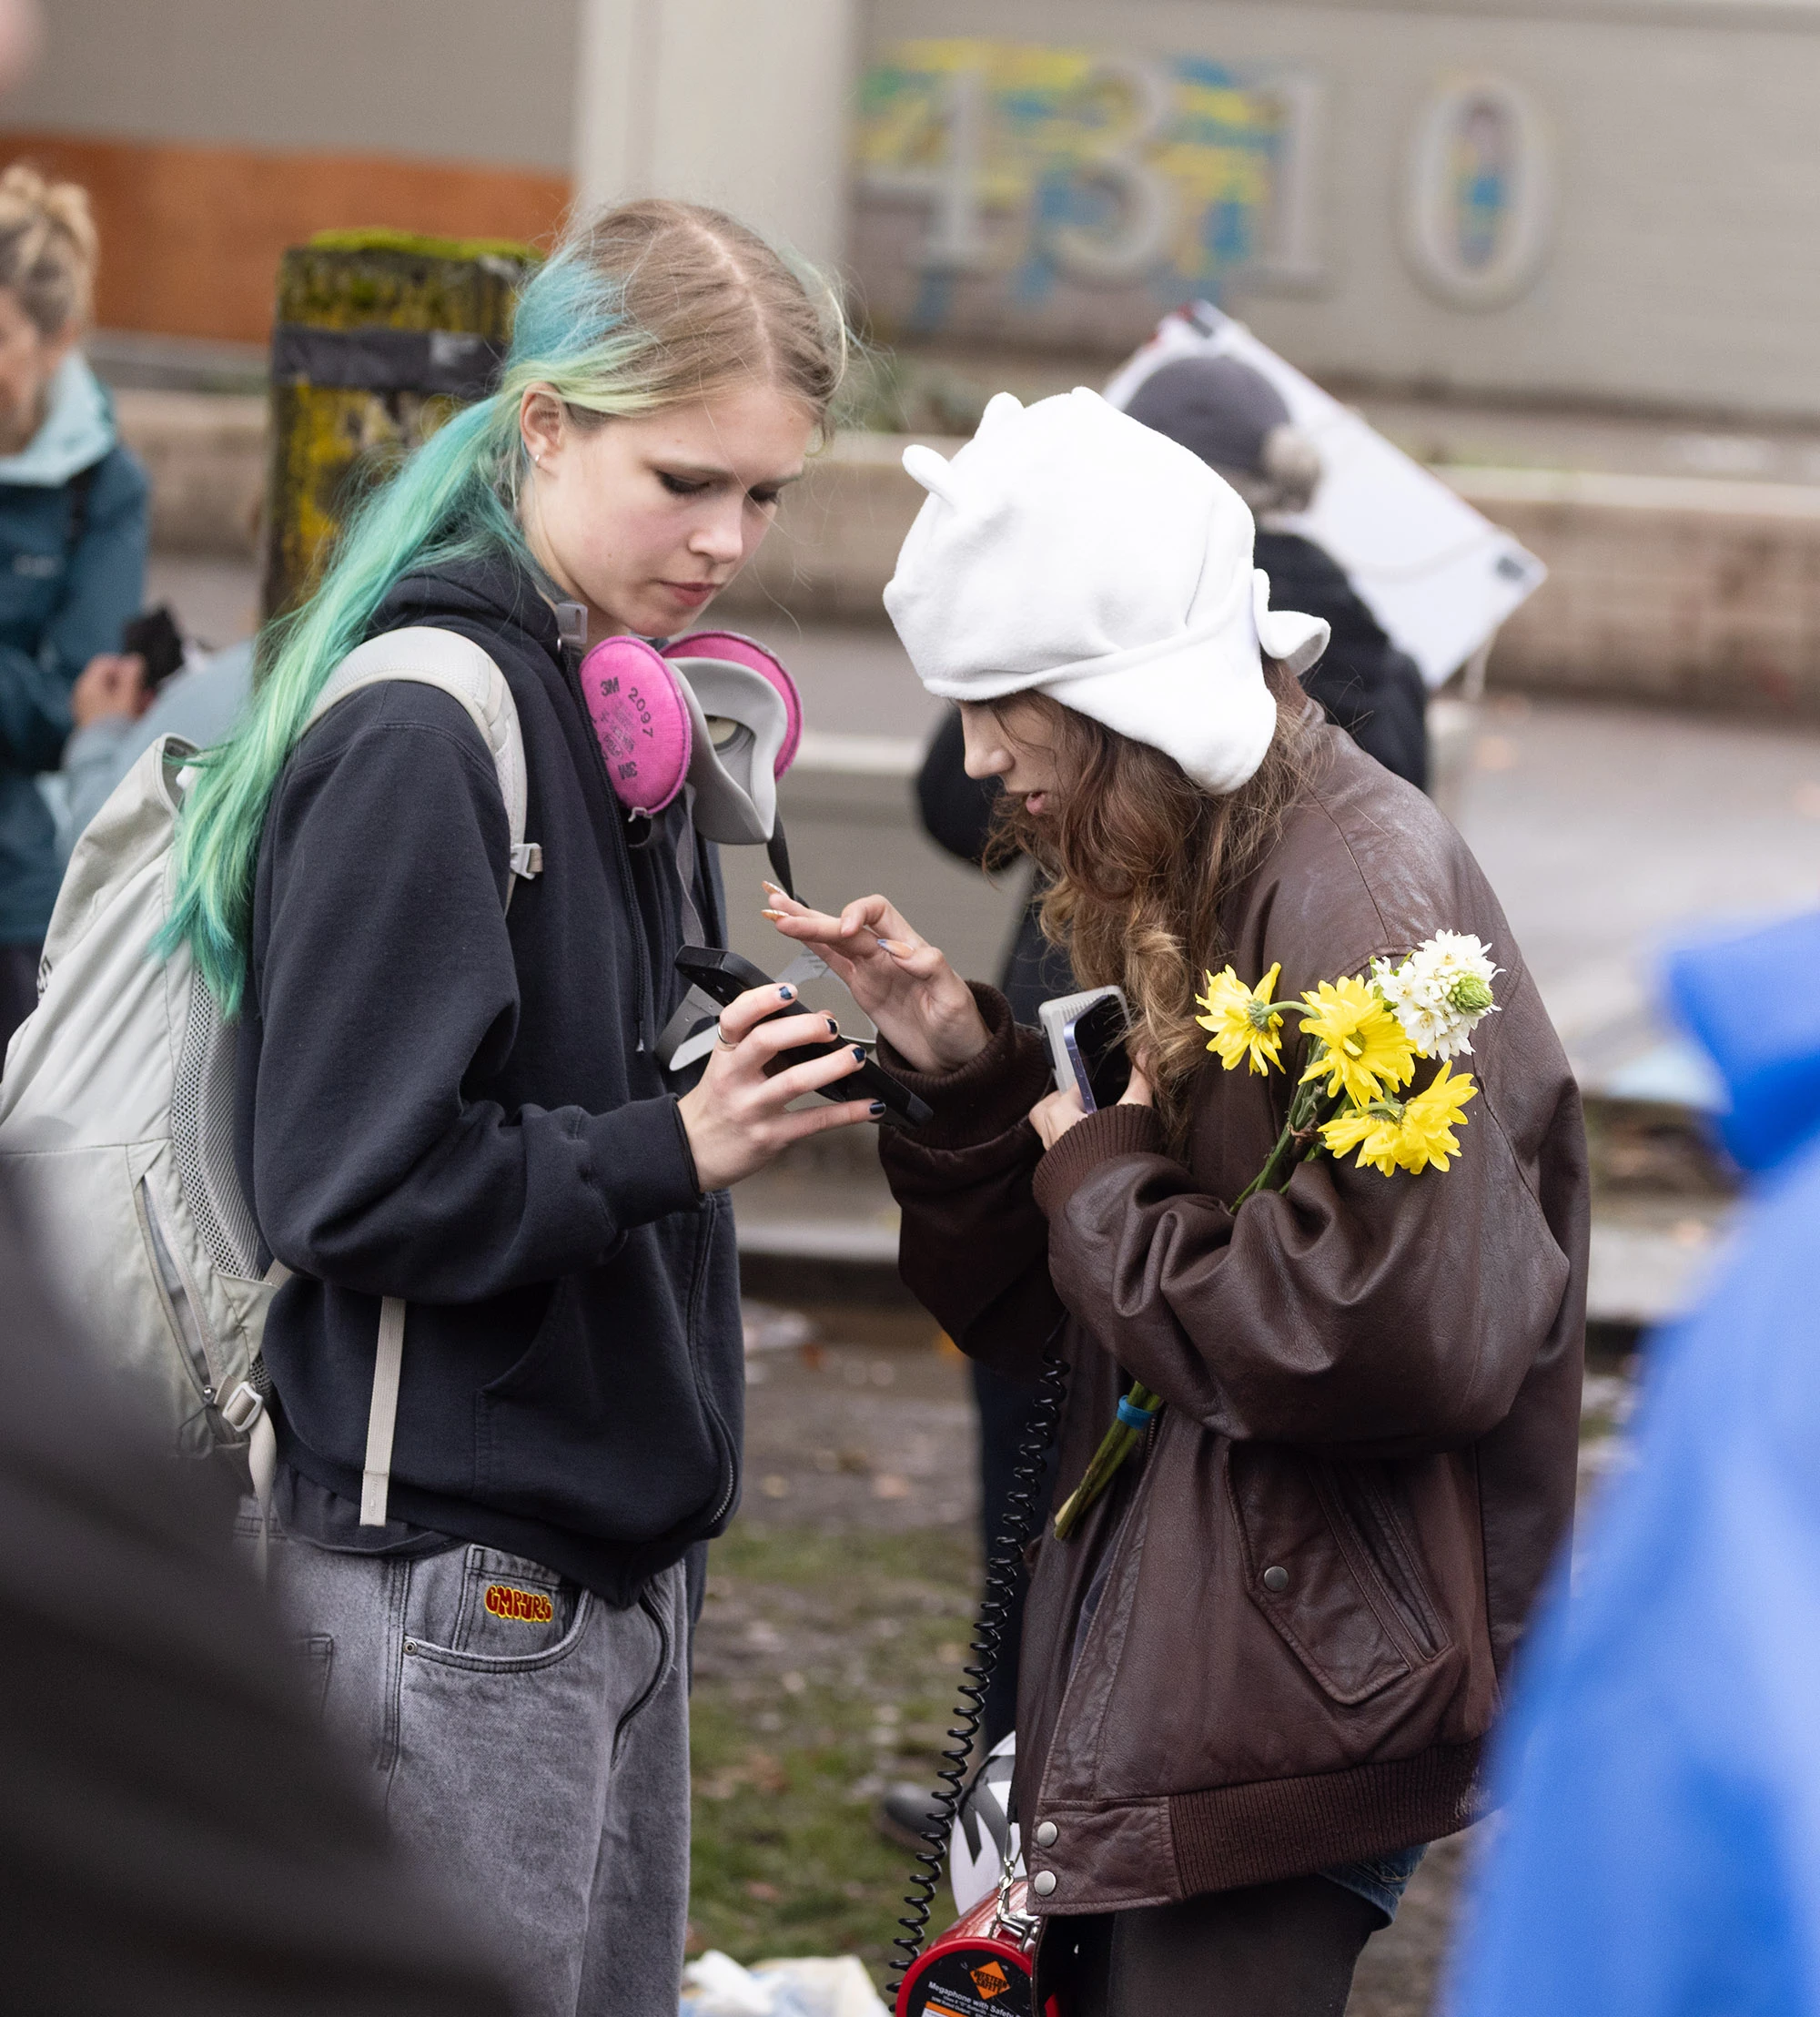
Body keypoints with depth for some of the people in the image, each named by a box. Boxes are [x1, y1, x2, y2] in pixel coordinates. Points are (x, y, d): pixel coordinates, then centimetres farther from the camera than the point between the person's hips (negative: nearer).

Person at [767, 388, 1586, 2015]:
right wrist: (960, 1072, -2)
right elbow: (1030, 1312, 15)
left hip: (1306, 1689, -9)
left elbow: (1409, 1337, -26)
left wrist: (1104, 1189, -13)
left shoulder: (1360, 897, -16)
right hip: (1143, 1666, 9)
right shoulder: (1163, 889, 12)